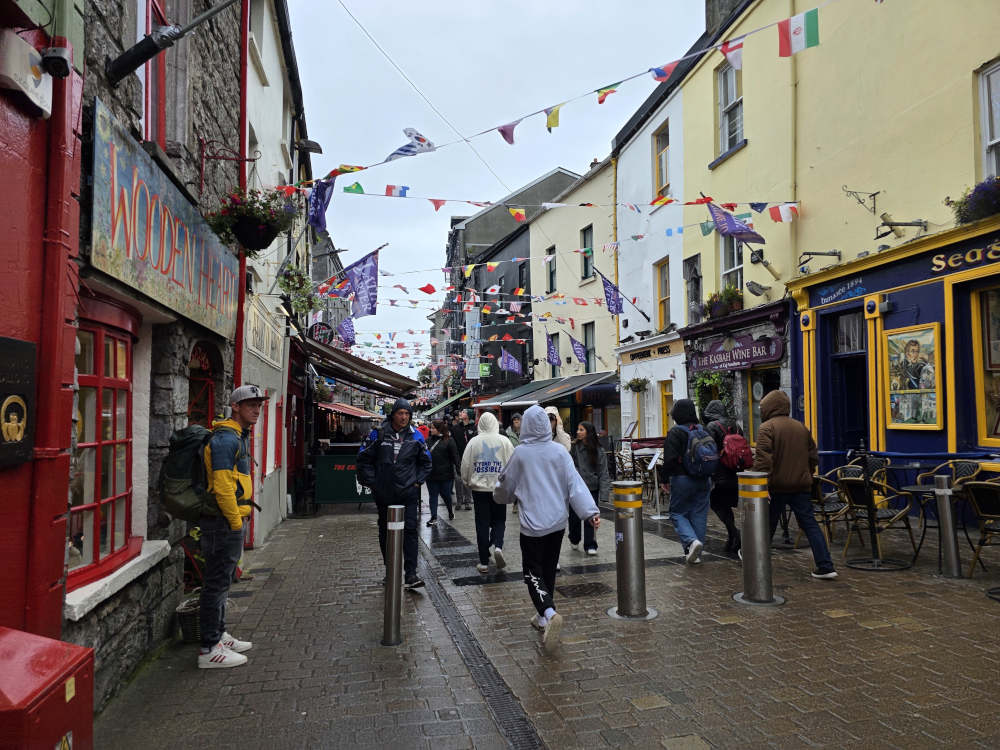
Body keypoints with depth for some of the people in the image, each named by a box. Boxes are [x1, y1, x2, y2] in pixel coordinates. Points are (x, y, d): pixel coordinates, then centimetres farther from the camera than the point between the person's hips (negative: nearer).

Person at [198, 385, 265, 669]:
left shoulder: (239, 436, 17)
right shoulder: (226, 438, -17)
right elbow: (222, 485, -23)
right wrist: (236, 522, -19)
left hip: (230, 519, 11)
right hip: (224, 521, -11)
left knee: (221, 581, 19)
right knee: (217, 582, -4)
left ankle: (219, 635, 32)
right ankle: (209, 649, 4)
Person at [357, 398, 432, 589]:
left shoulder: (416, 436, 3)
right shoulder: (378, 434, -2)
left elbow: (425, 462, 15)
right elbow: (363, 459, 4)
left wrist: (418, 481, 5)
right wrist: (371, 481, -1)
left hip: (409, 493, 0)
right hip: (384, 493, 0)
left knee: (410, 530, -7)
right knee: (386, 530, 10)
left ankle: (410, 574, -5)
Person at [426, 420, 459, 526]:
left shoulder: (449, 441, -7)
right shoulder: (431, 439, 7)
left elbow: (455, 457, -8)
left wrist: (459, 469, -16)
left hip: (445, 474, -4)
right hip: (431, 474, 4)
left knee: (445, 494, 9)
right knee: (432, 496, 4)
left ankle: (450, 512, 34)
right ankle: (433, 517, 9)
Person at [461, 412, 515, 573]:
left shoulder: (473, 442, -2)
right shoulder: (504, 441, -4)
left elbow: (465, 466, 1)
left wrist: (468, 483, 17)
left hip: (479, 488, 1)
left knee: (482, 523, 6)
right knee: (499, 520, 13)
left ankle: (484, 562, 9)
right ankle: (497, 546, -12)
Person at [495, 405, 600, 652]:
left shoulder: (521, 453, -8)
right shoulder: (560, 451, -2)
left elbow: (506, 486, 4)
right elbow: (575, 483, -8)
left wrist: (498, 496, 25)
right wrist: (591, 511, -11)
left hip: (533, 523, -4)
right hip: (558, 522, 4)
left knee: (533, 572, 1)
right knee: (549, 570, 18)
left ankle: (550, 613, -23)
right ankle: (543, 618, 29)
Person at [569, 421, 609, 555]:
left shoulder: (598, 450, -2)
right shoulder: (574, 447, -2)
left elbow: (603, 473, -3)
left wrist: (603, 494, -8)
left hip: (592, 489, 0)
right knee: (574, 516, 8)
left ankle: (590, 545, 14)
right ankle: (574, 540, 34)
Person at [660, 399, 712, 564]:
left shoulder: (675, 432, -10)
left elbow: (670, 459, -15)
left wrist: (665, 480, -5)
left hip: (682, 479, -5)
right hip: (703, 480, 5)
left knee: (677, 513, 7)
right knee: (699, 515, 9)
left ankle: (691, 541, -16)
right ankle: (696, 554, 13)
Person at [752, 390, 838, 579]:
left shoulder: (767, 427, -9)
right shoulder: (801, 427, 12)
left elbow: (763, 460, -19)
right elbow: (813, 457, 16)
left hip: (777, 486, -5)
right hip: (801, 486, 5)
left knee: (767, 525, 8)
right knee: (810, 524, 6)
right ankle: (825, 567, 1)